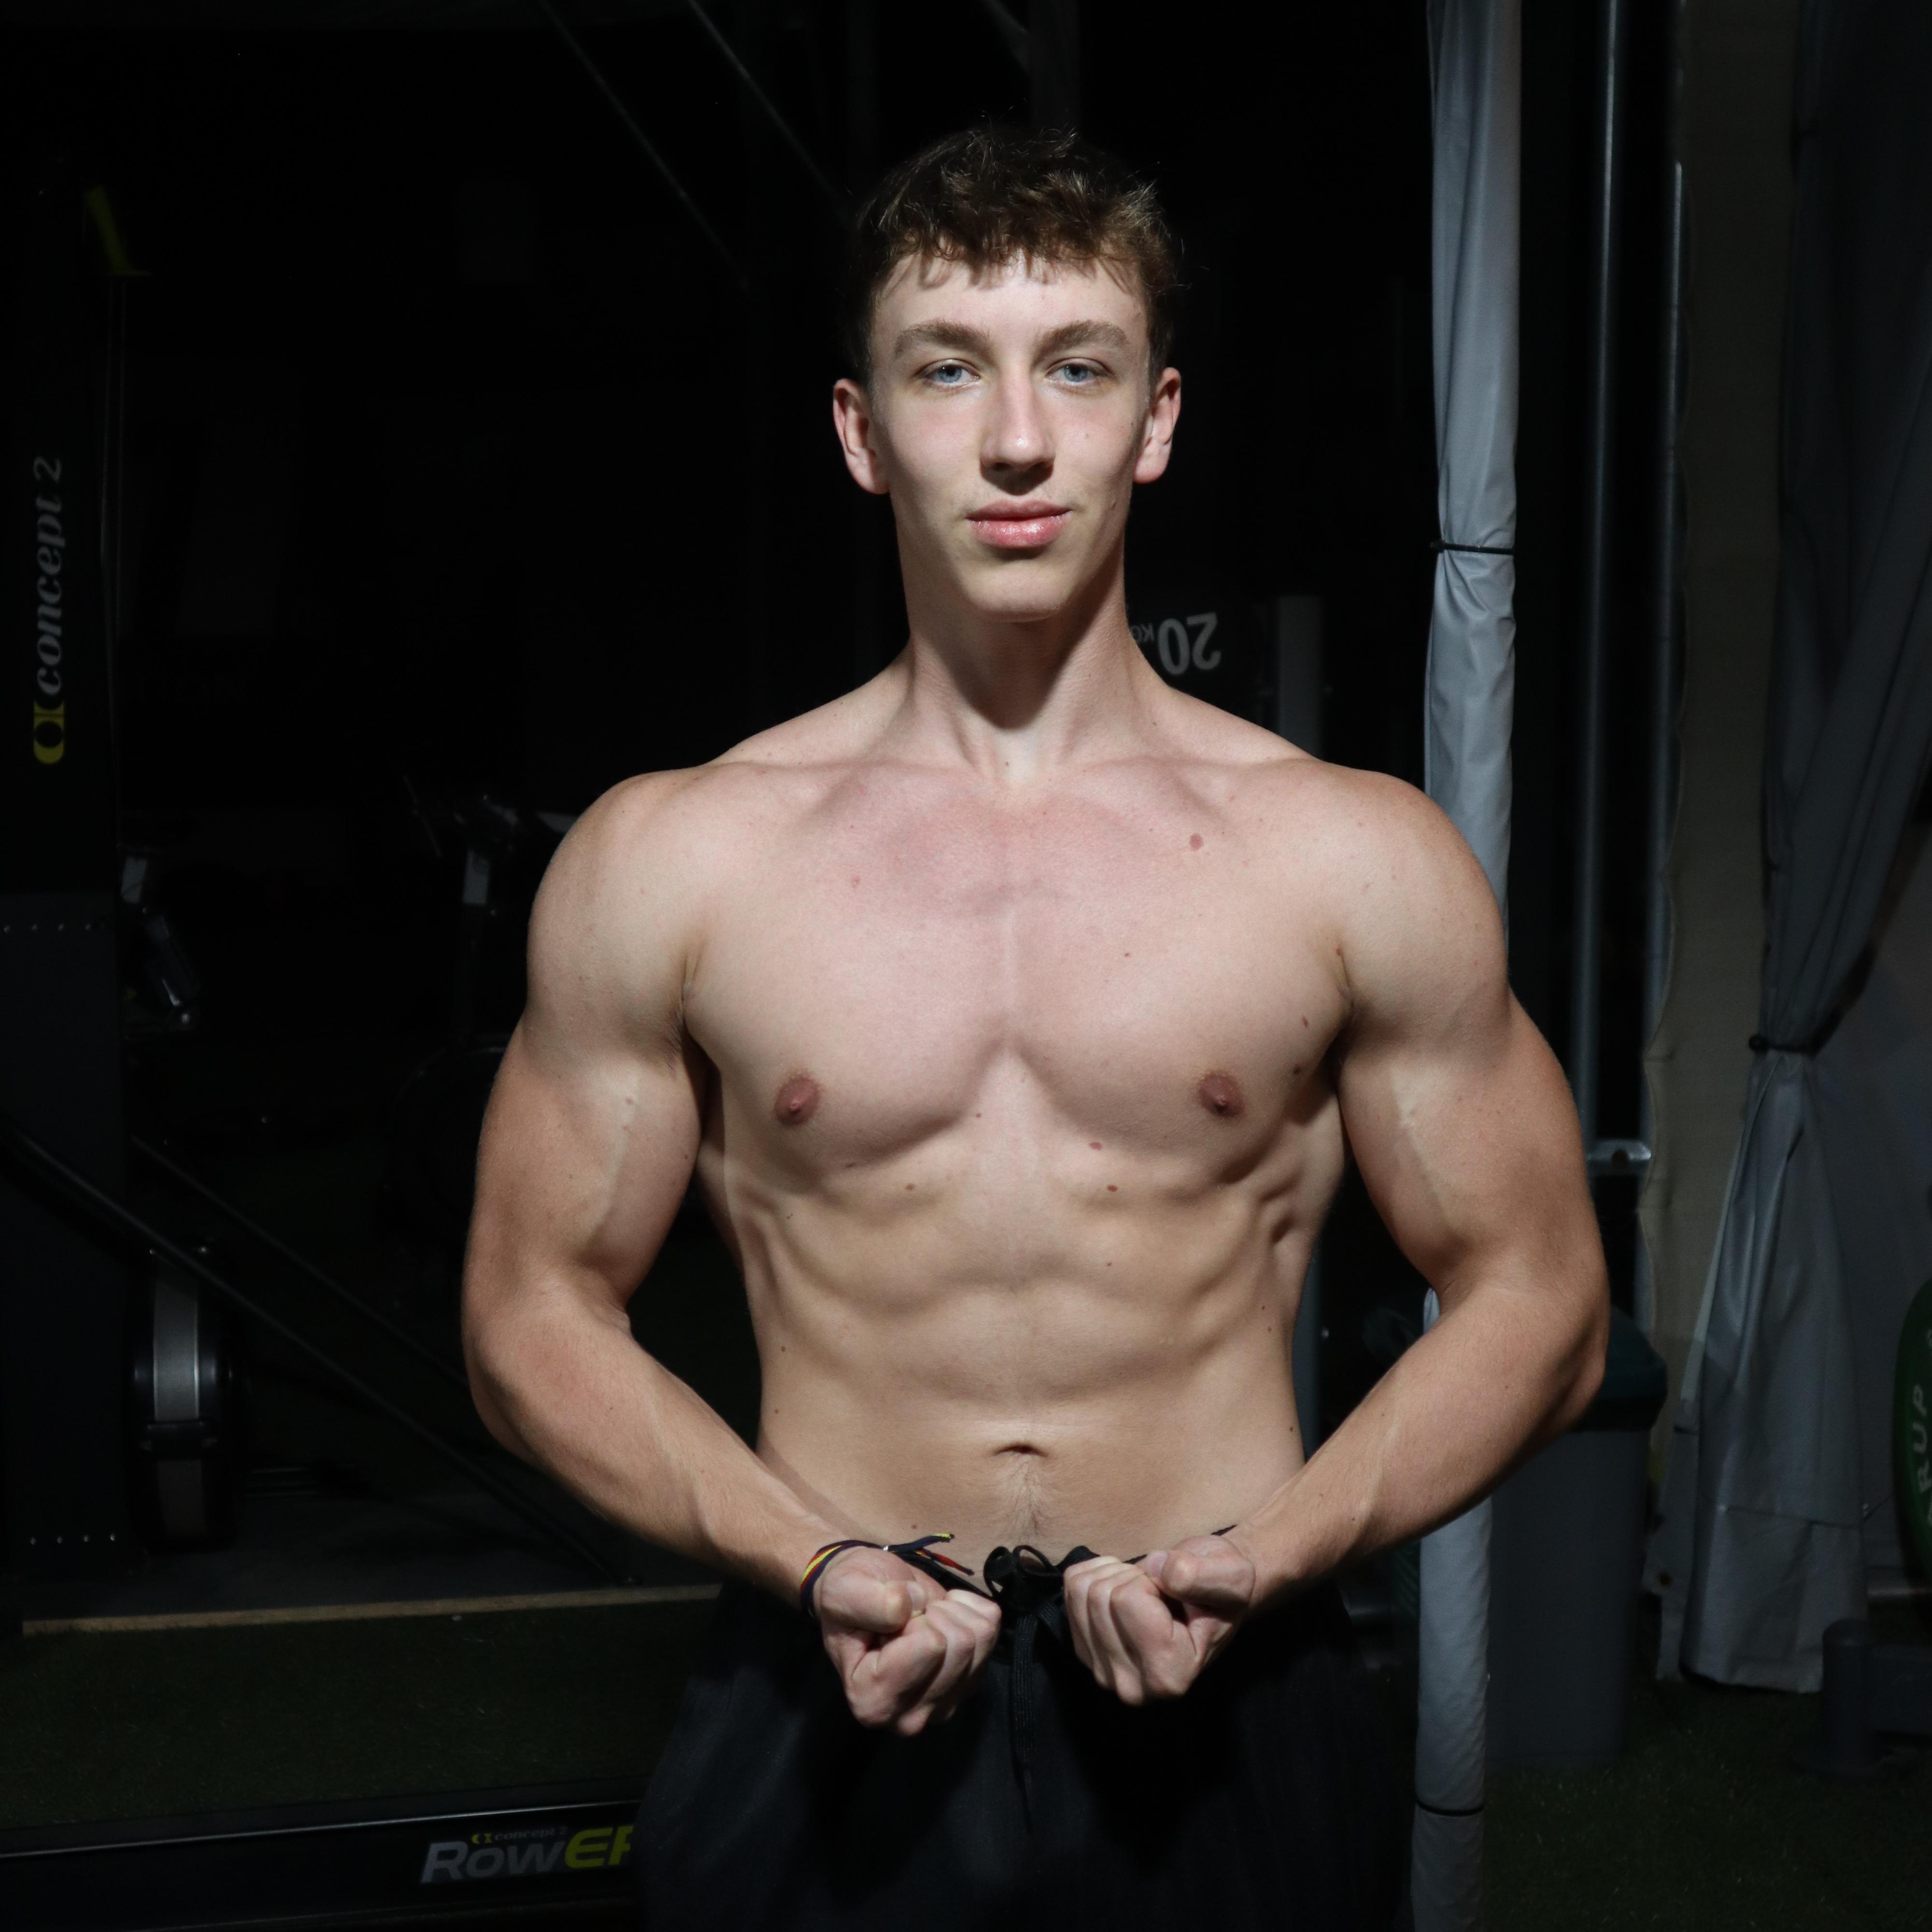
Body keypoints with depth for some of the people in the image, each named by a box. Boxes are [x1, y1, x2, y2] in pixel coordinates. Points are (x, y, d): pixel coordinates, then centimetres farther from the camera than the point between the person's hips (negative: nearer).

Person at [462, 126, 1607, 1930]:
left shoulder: (1359, 860, -3)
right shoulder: (664, 862, -2)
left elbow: (1535, 1303, 3)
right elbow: (536, 1312, 3)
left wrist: (1262, 1557, -12)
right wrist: (813, 1560, -12)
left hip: (1225, 1726, 0)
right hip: (824, 1727, 0)